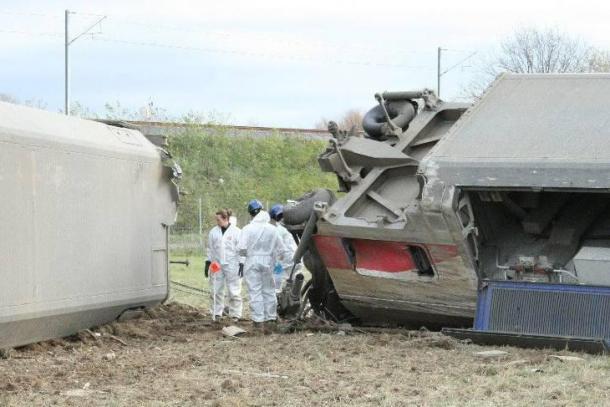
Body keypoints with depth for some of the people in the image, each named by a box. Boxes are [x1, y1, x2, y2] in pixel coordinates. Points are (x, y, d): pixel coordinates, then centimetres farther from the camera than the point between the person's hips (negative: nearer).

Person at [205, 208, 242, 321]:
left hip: (232, 265, -4)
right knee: (215, 291, 5)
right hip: (217, 265, 4)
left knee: (234, 291, -1)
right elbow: (210, 249, 13)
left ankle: (235, 315, 6)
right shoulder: (213, 232, 8)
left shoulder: (236, 232, -3)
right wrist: (208, 263, 9)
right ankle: (217, 314, 14)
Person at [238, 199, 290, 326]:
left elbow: (243, 248, -11)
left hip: (252, 262, -3)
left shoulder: (248, 228, -7)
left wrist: (241, 262, -4)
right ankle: (270, 317, 16)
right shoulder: (272, 229, 4)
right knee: (269, 290, 13)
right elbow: (281, 248, 8)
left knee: (255, 291, -2)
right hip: (267, 262, 3)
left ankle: (258, 319, -3)